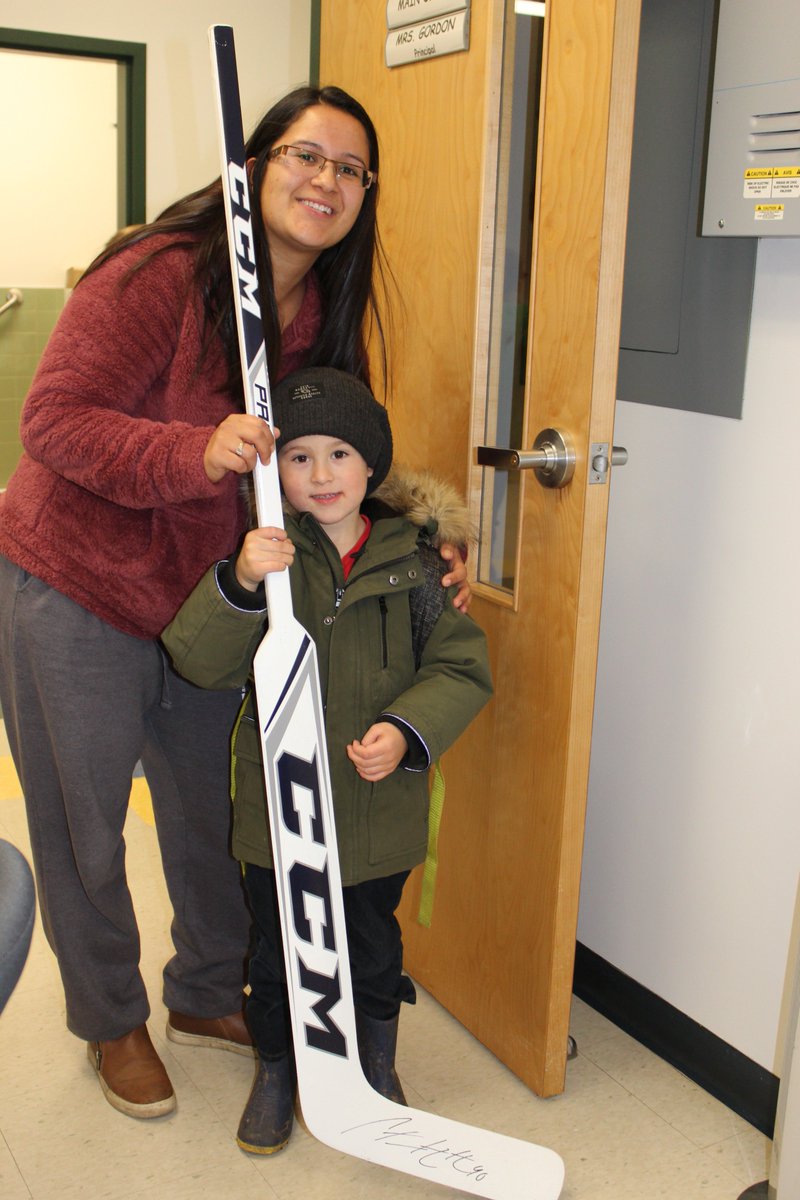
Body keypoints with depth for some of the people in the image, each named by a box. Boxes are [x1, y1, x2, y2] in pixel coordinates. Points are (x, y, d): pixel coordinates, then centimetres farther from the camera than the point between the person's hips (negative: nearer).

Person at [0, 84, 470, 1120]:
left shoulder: (326, 316, 0)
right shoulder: (162, 274, -22)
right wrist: (196, 452, -39)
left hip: (203, 598, 6)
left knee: (213, 818, 19)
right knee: (83, 835, 11)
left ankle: (206, 996, 45)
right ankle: (112, 1023, 37)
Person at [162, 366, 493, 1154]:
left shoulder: (411, 558, -7)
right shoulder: (265, 553, -7)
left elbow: (461, 667, -5)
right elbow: (197, 660, -14)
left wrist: (407, 731, -21)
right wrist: (240, 584, -30)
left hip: (376, 808, 0)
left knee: (371, 945, 20)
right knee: (277, 948, 16)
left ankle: (377, 1065, 46)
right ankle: (276, 1069, 42)